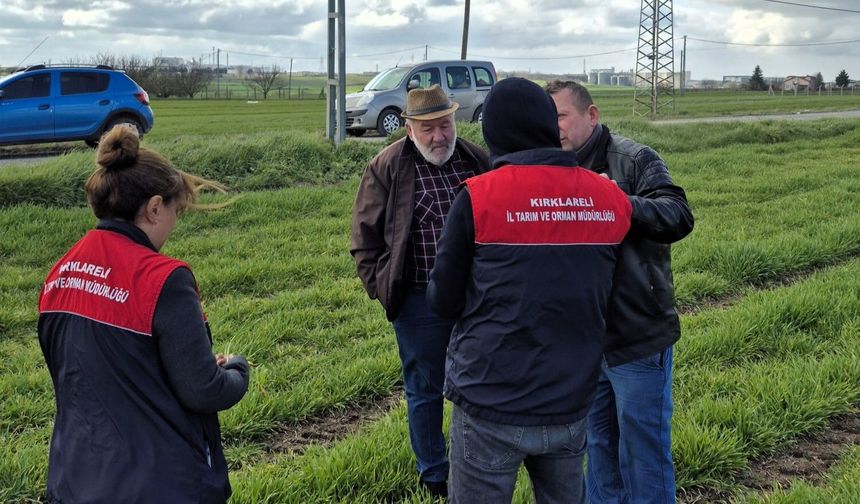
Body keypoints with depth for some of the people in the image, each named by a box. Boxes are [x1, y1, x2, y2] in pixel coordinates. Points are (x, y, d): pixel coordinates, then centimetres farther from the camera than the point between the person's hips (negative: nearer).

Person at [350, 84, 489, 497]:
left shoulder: (477, 161, 3)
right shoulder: (387, 168, -7)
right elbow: (365, 239, -1)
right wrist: (383, 289, -7)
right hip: (420, 303, -3)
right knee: (425, 391, 10)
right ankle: (434, 474, 27)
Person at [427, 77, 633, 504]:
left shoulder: (478, 197, -12)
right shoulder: (611, 199, -1)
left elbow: (443, 301, -3)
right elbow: (602, 294, 10)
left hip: (490, 410, -4)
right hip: (571, 408, 4)